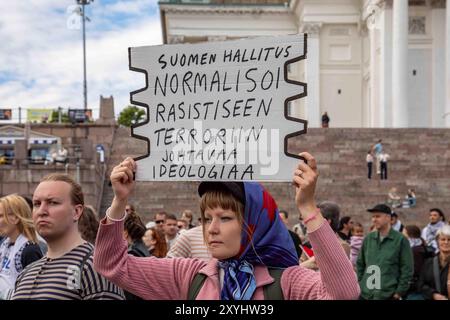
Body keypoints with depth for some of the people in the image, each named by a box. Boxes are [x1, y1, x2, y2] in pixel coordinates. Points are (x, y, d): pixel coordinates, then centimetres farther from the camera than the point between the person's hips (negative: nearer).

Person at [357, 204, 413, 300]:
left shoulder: (400, 240, -3)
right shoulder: (368, 239, 10)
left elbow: (406, 269, -4)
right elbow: (360, 264, 17)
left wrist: (399, 292, -8)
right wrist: (359, 286, 9)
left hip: (388, 295, -4)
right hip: (365, 295, 4)